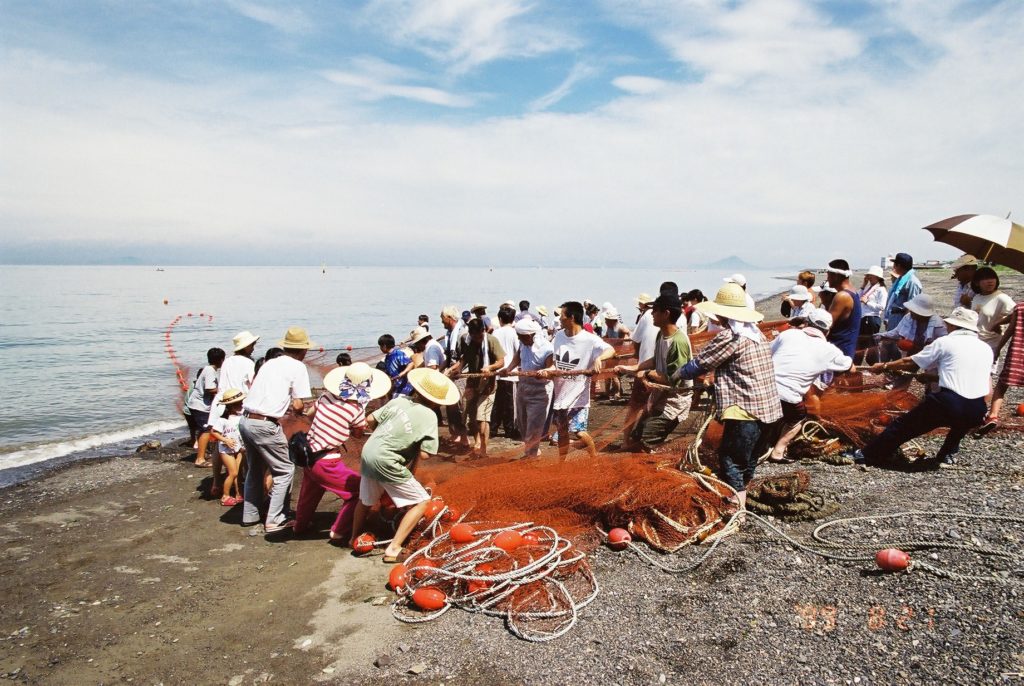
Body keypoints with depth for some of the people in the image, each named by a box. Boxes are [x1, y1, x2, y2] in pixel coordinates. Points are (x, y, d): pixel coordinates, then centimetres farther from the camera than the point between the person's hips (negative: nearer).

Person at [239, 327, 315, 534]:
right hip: (265, 425, -8)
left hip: (246, 420, 8)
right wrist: (302, 408, 13)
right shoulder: (297, 367, -4)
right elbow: (298, 405, -8)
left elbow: (263, 392, 14)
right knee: (284, 471, 7)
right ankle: (275, 520, 5)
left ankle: (250, 515, 34)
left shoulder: (270, 363, 16)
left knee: (255, 469, 24)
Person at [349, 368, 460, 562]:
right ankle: (393, 549, 3)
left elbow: (370, 420, 8)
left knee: (366, 500, 30)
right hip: (387, 464, -7)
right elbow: (424, 454, -15)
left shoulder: (400, 400, 3)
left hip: (368, 454, 7)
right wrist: (413, 464, 7)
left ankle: (354, 539, 51)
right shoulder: (429, 416, -11)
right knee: (421, 502, 6)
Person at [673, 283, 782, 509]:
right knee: (746, 459, 19)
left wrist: (676, 375, 8)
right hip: (766, 406, 10)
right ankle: (740, 505, 31)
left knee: (731, 462, -5)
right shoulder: (756, 333, 14)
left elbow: (700, 363, -7)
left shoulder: (730, 336, -14)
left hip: (746, 408, -10)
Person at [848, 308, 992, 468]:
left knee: (903, 426, 10)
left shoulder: (945, 342, 5)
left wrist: (884, 366, 27)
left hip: (949, 405, -4)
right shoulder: (987, 349, 17)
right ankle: (948, 454, 29)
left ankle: (867, 455, 16)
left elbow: (910, 363, 12)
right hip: (977, 412, 4)